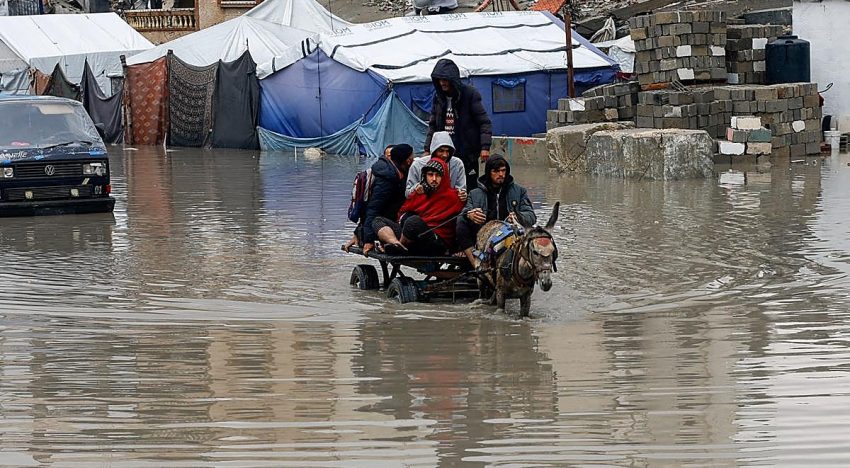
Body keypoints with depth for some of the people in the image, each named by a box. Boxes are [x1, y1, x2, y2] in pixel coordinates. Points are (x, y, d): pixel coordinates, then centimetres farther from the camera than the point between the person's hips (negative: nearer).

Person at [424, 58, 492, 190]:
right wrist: (427, 149, 10)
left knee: (468, 188, -4)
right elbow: (433, 125, 18)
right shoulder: (438, 97, 10)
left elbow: (484, 122, -6)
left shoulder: (470, 94, -6)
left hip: (467, 153, -5)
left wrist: (485, 147, -16)